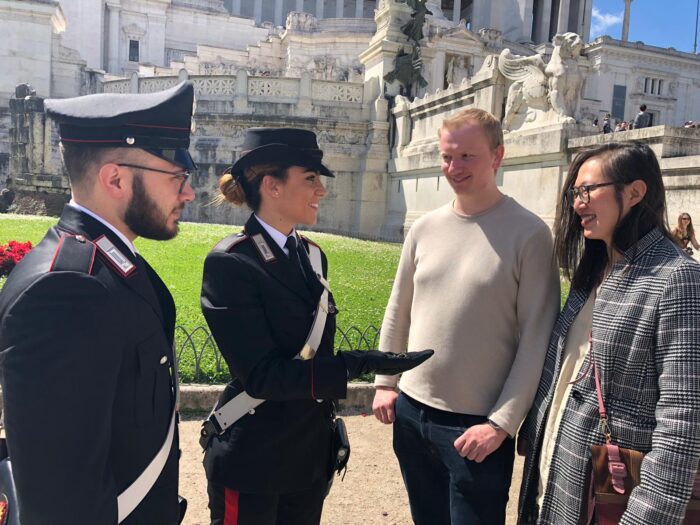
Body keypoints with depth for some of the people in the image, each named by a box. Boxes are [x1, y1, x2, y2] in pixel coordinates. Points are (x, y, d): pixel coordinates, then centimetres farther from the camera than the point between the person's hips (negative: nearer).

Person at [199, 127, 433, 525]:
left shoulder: (312, 255, 4)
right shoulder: (230, 263, -18)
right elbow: (261, 375, -21)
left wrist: (328, 437, 16)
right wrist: (356, 365, -26)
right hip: (252, 463, -6)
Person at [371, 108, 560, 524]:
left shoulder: (529, 234, -11)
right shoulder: (425, 228, 3)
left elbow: (537, 338, -13)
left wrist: (502, 423, -15)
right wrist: (385, 382, 7)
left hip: (478, 426, -5)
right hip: (410, 412, 5)